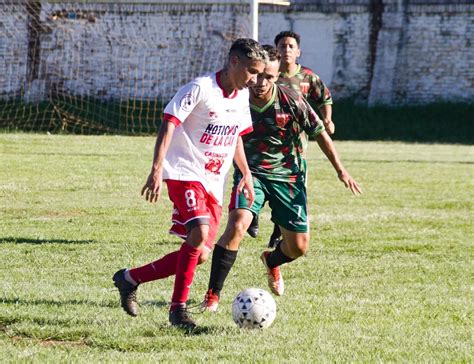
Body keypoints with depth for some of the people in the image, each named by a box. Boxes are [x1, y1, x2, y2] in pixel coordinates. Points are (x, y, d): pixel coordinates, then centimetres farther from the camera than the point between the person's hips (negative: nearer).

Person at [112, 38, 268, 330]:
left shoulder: (242, 96, 11)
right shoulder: (200, 89, -13)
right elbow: (168, 124, -17)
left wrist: (246, 173, 17)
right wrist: (157, 170, -27)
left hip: (214, 183, 8)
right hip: (185, 173, -8)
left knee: (200, 255, 2)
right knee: (199, 233, -29)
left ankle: (130, 278, 18)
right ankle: (178, 309, -20)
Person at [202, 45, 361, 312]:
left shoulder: (291, 101, -14)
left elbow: (320, 133, -1)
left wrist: (341, 170, 0)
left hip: (288, 177, 2)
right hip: (251, 173, -1)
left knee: (299, 247, 4)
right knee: (237, 226, -28)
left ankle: (271, 261, 42)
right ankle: (213, 295, -21)